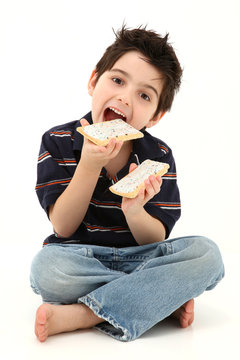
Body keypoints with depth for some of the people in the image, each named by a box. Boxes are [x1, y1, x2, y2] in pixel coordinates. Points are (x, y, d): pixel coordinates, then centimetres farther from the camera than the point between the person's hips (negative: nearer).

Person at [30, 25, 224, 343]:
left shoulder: (159, 156, -3)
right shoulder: (58, 142, -6)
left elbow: (156, 240, -5)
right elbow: (63, 227, -10)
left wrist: (134, 211, -28)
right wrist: (90, 164, -22)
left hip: (138, 259, 2)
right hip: (80, 260, -1)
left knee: (206, 253, -23)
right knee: (47, 266, -35)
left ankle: (79, 315, -28)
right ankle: (167, 298, -18)